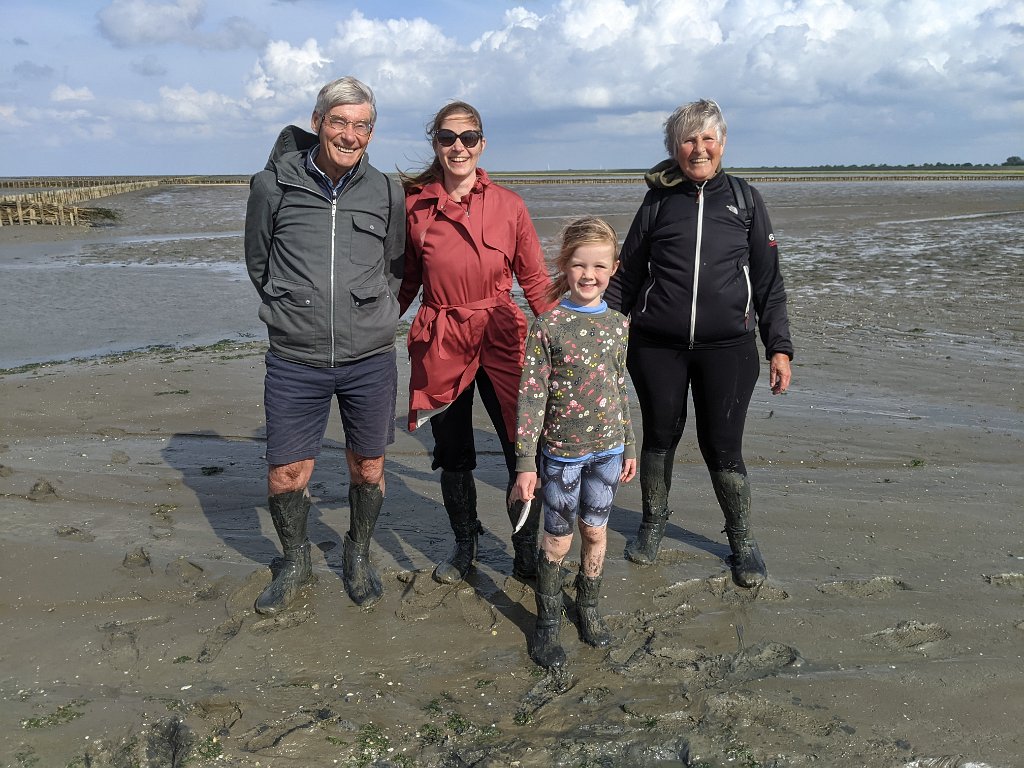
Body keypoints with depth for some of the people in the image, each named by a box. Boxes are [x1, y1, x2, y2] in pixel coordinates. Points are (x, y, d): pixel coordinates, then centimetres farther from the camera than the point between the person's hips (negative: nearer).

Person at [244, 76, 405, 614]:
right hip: (295, 362, -1)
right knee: (285, 475, 5)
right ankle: (295, 562, 32)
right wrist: (295, 315, 8)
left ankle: (359, 558, 37)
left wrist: (370, 318, 8)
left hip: (371, 360, 1)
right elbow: (258, 263, 10)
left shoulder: (385, 193, 2)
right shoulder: (273, 186, -3)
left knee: (367, 469, 12)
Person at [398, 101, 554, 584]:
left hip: (501, 340, -1)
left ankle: (526, 553, 21)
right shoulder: (414, 205, 2)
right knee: (452, 455, 13)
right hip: (439, 345, 1)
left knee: (524, 453, -1)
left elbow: (535, 280, 5)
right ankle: (464, 545, 36)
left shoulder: (508, 205, 0)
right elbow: (405, 281, 12)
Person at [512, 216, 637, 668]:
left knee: (596, 531, 15)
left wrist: (629, 447, 13)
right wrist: (525, 462, -14)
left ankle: (588, 606, 37)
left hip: (607, 450, 4)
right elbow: (531, 395, -12)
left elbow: (620, 389, 11)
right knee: (558, 540, 7)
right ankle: (548, 621, 25)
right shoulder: (549, 326, -12)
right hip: (562, 451, -3)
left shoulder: (617, 325, 2)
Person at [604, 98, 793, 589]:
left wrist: (779, 347, 1)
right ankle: (653, 524, 35)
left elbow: (768, 281, 7)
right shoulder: (658, 203, 7)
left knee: (723, 449, 2)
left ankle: (741, 540, 24)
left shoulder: (745, 199, 6)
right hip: (656, 348, 1)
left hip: (727, 347, -1)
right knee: (659, 437, 12)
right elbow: (625, 277, 10)